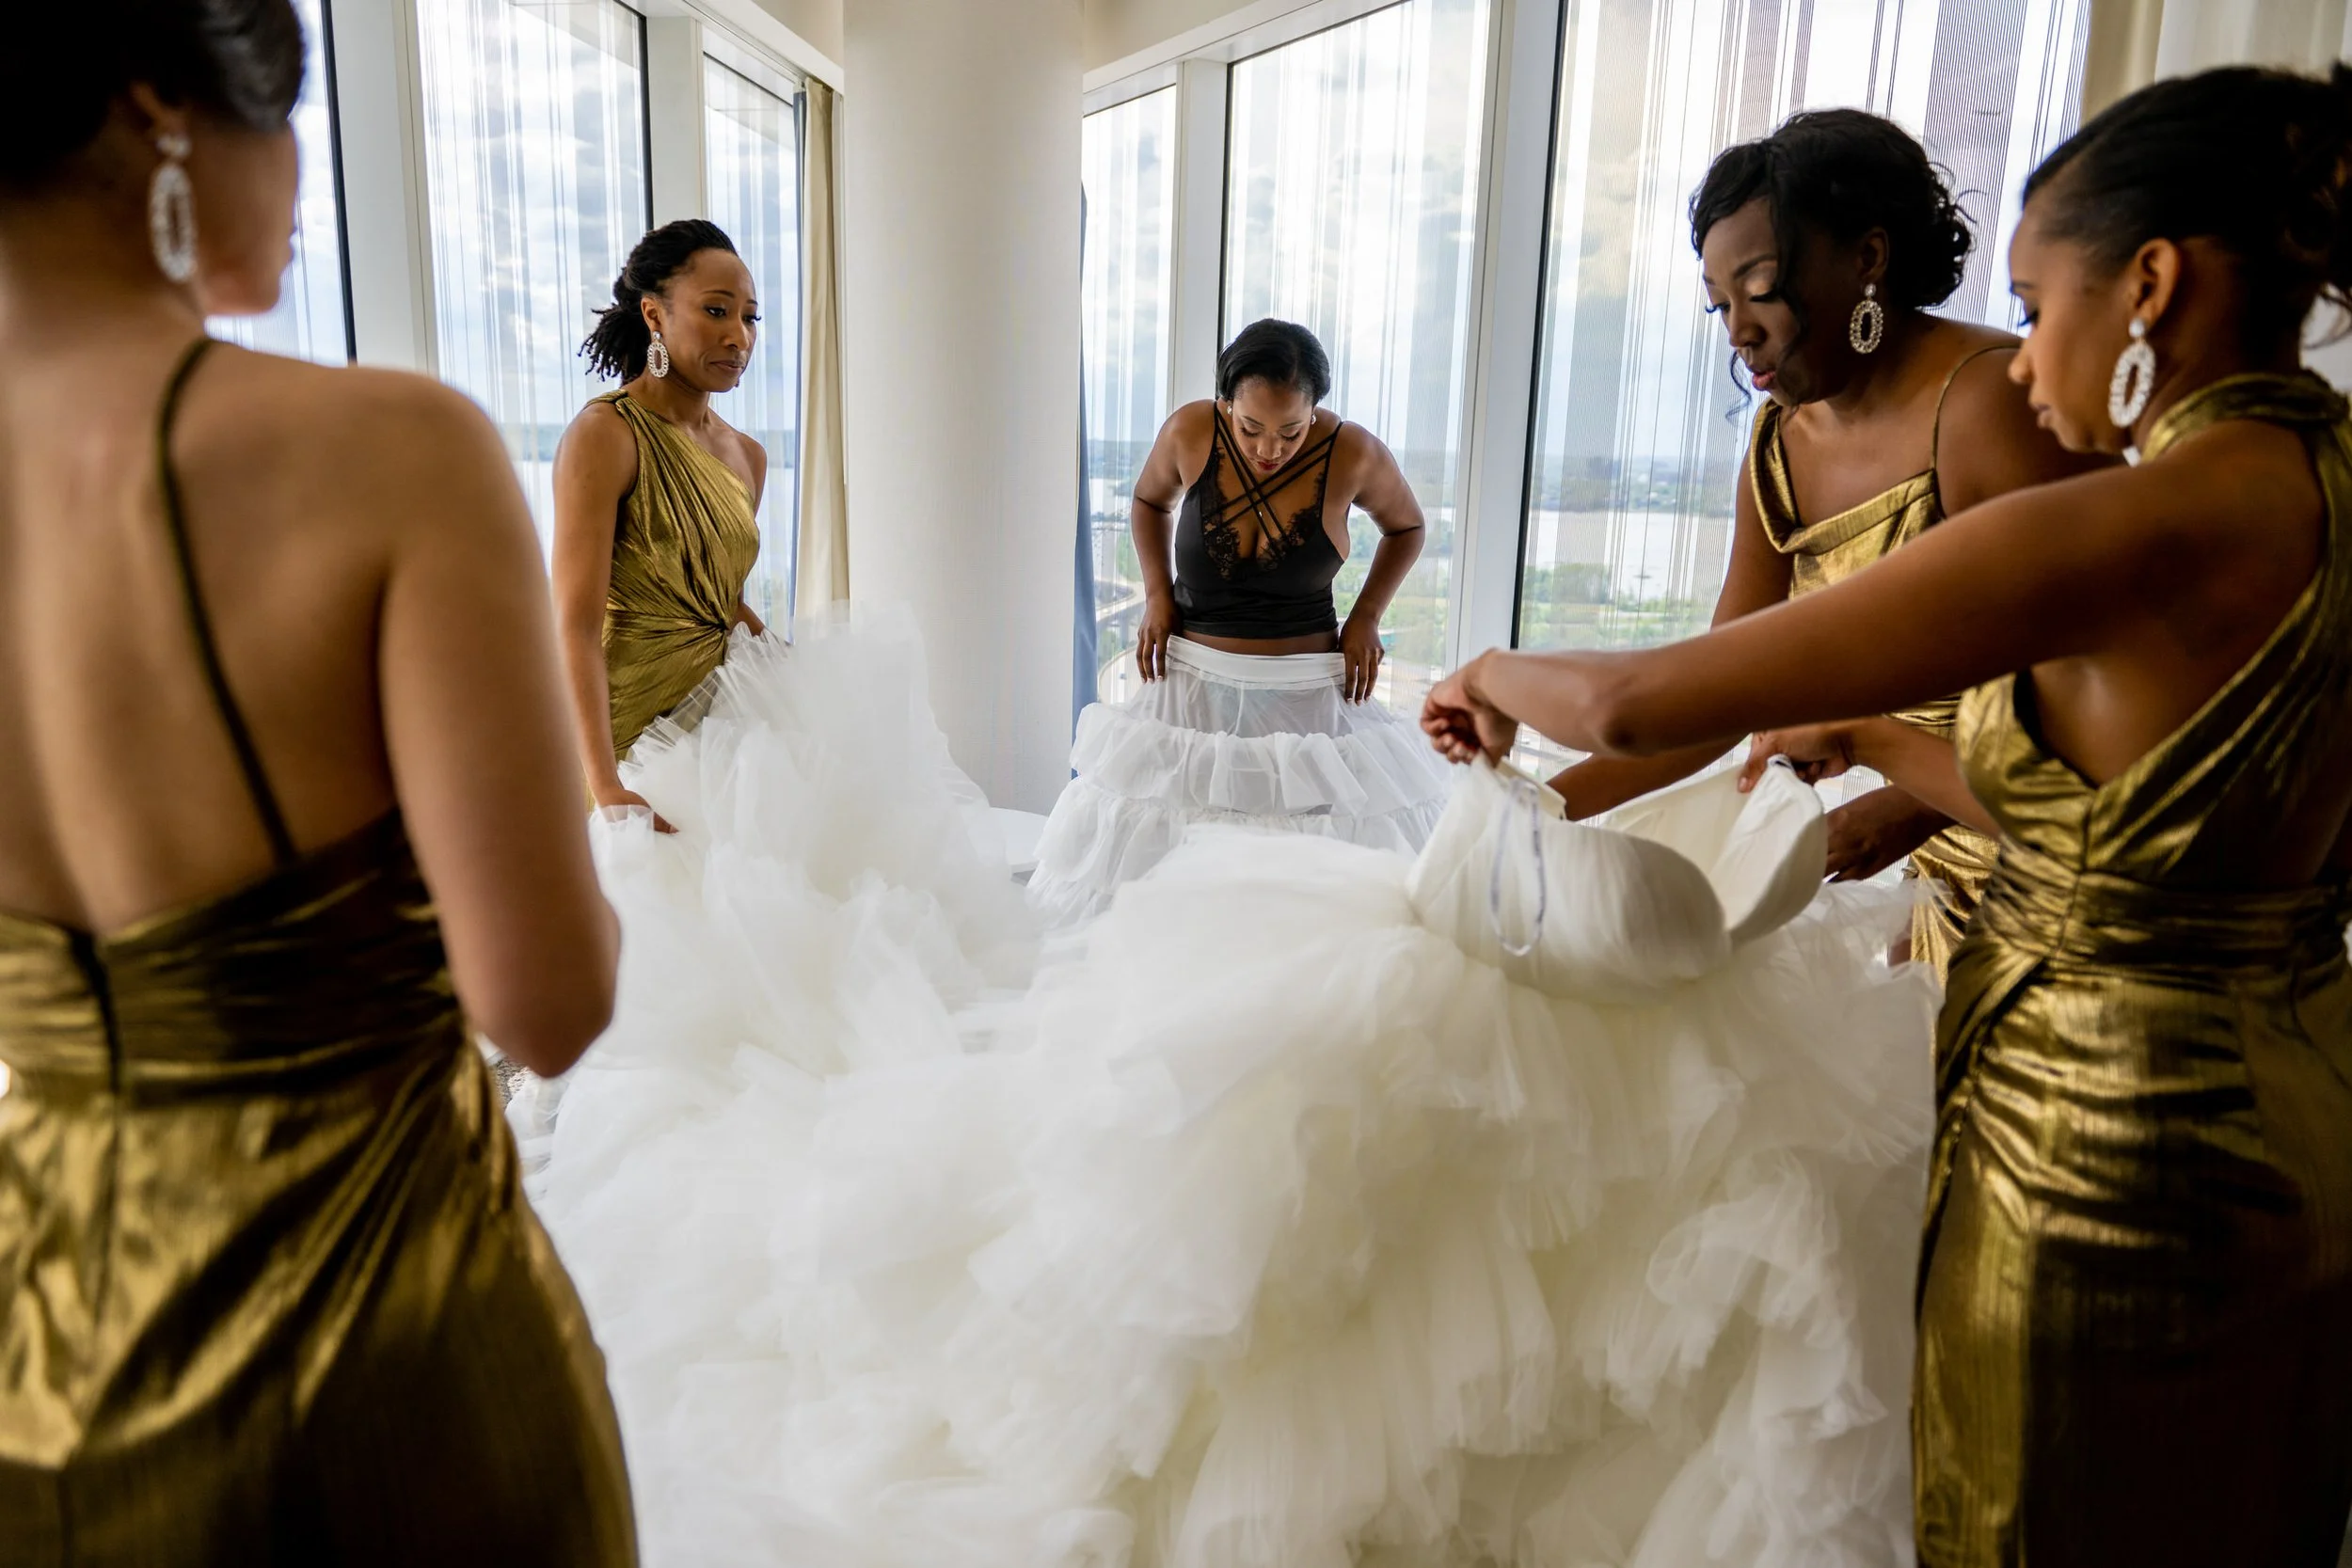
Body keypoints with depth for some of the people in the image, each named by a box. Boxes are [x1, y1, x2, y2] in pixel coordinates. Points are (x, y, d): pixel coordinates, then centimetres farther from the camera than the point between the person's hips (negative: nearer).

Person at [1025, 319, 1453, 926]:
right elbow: (1149, 500, 15)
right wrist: (1157, 593, 2)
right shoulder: (1190, 432, -8)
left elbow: (1406, 527, 9)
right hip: (1191, 685, 1)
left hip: (1308, 693, -1)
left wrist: (1366, 616, -3)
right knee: (1149, 867, 1)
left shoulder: (1353, 454, -12)